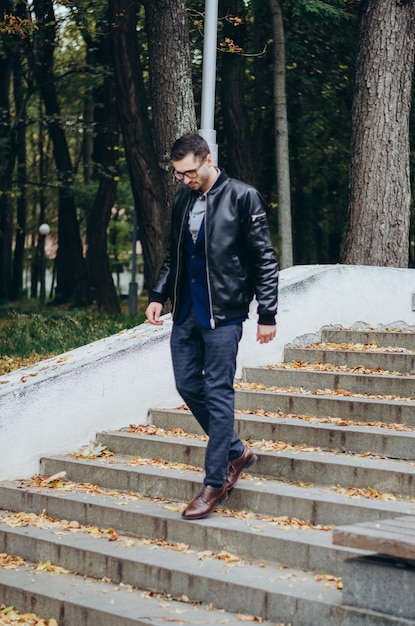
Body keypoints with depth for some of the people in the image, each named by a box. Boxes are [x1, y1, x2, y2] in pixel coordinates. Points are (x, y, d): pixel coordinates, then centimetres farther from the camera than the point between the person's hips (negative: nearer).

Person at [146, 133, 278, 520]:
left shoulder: (242, 197, -8)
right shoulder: (182, 200, 11)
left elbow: (264, 260, -8)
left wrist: (267, 315, -10)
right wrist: (158, 295, 8)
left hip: (223, 313, -7)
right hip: (186, 311, 7)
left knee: (218, 393, -5)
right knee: (187, 385, 8)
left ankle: (214, 482, 2)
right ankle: (236, 452, 26)